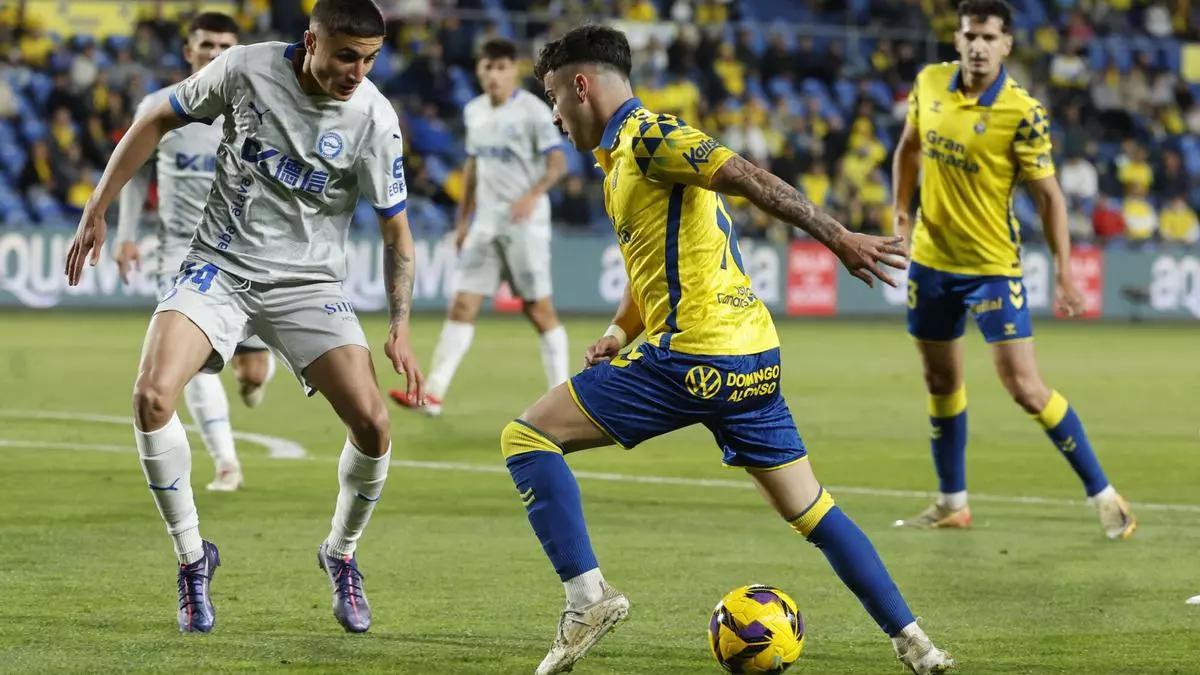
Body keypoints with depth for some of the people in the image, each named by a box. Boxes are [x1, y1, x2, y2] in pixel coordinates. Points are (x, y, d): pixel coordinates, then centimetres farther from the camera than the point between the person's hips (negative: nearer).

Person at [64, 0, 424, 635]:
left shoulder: (374, 118, -12)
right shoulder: (247, 69, -12)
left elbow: (395, 231, -3)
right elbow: (157, 121, 4)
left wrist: (400, 331, -12)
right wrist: (96, 211, 3)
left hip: (309, 284, 0)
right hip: (220, 268, 0)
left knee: (372, 423, -15)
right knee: (151, 396, -23)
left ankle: (341, 555, 15)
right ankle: (192, 558, -3)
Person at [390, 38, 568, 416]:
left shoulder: (532, 110, -8)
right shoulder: (474, 111, 11)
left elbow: (557, 162, -13)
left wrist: (533, 195, -30)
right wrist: (463, 219, 20)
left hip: (525, 221, -6)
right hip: (486, 222, 6)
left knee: (538, 308, -2)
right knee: (463, 305, -2)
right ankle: (433, 394, -6)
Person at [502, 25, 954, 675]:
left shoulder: (647, 138, -9)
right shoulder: (622, 156, 21)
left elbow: (750, 179, -20)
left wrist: (839, 238, -27)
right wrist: (618, 333, 13)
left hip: (694, 358, -10)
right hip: (752, 355, 10)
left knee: (526, 437, -4)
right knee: (808, 506, 13)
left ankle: (586, 593, -12)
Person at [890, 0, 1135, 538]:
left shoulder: (1022, 113, -18)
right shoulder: (929, 84, -2)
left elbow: (1048, 195, -12)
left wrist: (1064, 273, -16)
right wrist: (900, 210, 7)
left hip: (991, 266, -5)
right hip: (931, 258, 6)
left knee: (1025, 387, -10)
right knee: (941, 382, 15)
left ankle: (1103, 495, 0)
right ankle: (952, 503, 29)